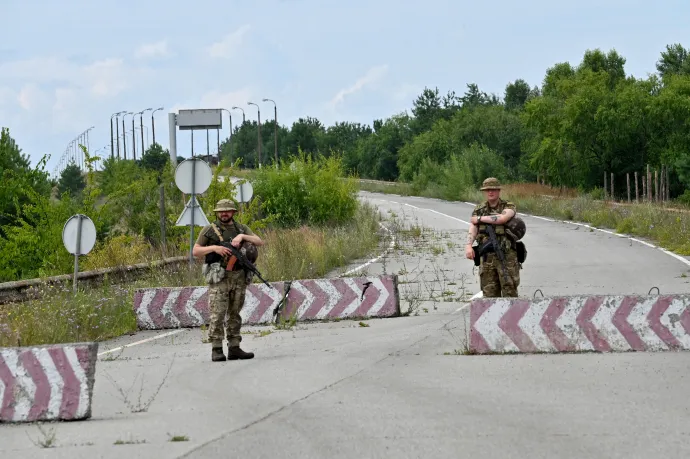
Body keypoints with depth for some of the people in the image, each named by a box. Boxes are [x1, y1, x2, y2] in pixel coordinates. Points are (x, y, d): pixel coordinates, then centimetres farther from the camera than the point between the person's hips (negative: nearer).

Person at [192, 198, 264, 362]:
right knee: (217, 314, -9)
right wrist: (214, 248, -12)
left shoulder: (241, 228, 13)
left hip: (239, 277, 4)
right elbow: (195, 251, 3)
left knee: (235, 314, 7)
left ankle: (234, 348, 11)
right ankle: (216, 350, -8)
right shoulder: (209, 230, 4)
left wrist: (242, 236, -12)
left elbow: (259, 242, 2)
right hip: (219, 278, -4)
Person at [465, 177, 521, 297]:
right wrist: (468, 246, -21)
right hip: (487, 257, 3)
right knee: (490, 293, 3)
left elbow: (502, 218, -20)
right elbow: (472, 230, -1)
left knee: (509, 291, -6)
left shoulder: (509, 206, 2)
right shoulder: (479, 210, 12)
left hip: (506, 256, -3)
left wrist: (480, 219, -9)